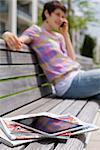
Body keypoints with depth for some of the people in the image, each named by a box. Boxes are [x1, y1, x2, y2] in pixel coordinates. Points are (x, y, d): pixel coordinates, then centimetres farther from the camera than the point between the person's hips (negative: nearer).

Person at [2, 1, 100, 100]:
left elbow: (72, 59, 12)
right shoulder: (36, 30, 3)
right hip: (68, 83, -7)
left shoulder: (59, 36, 21)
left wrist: (65, 34, 12)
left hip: (78, 76, 7)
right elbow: (19, 40, -18)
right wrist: (7, 35, -41)